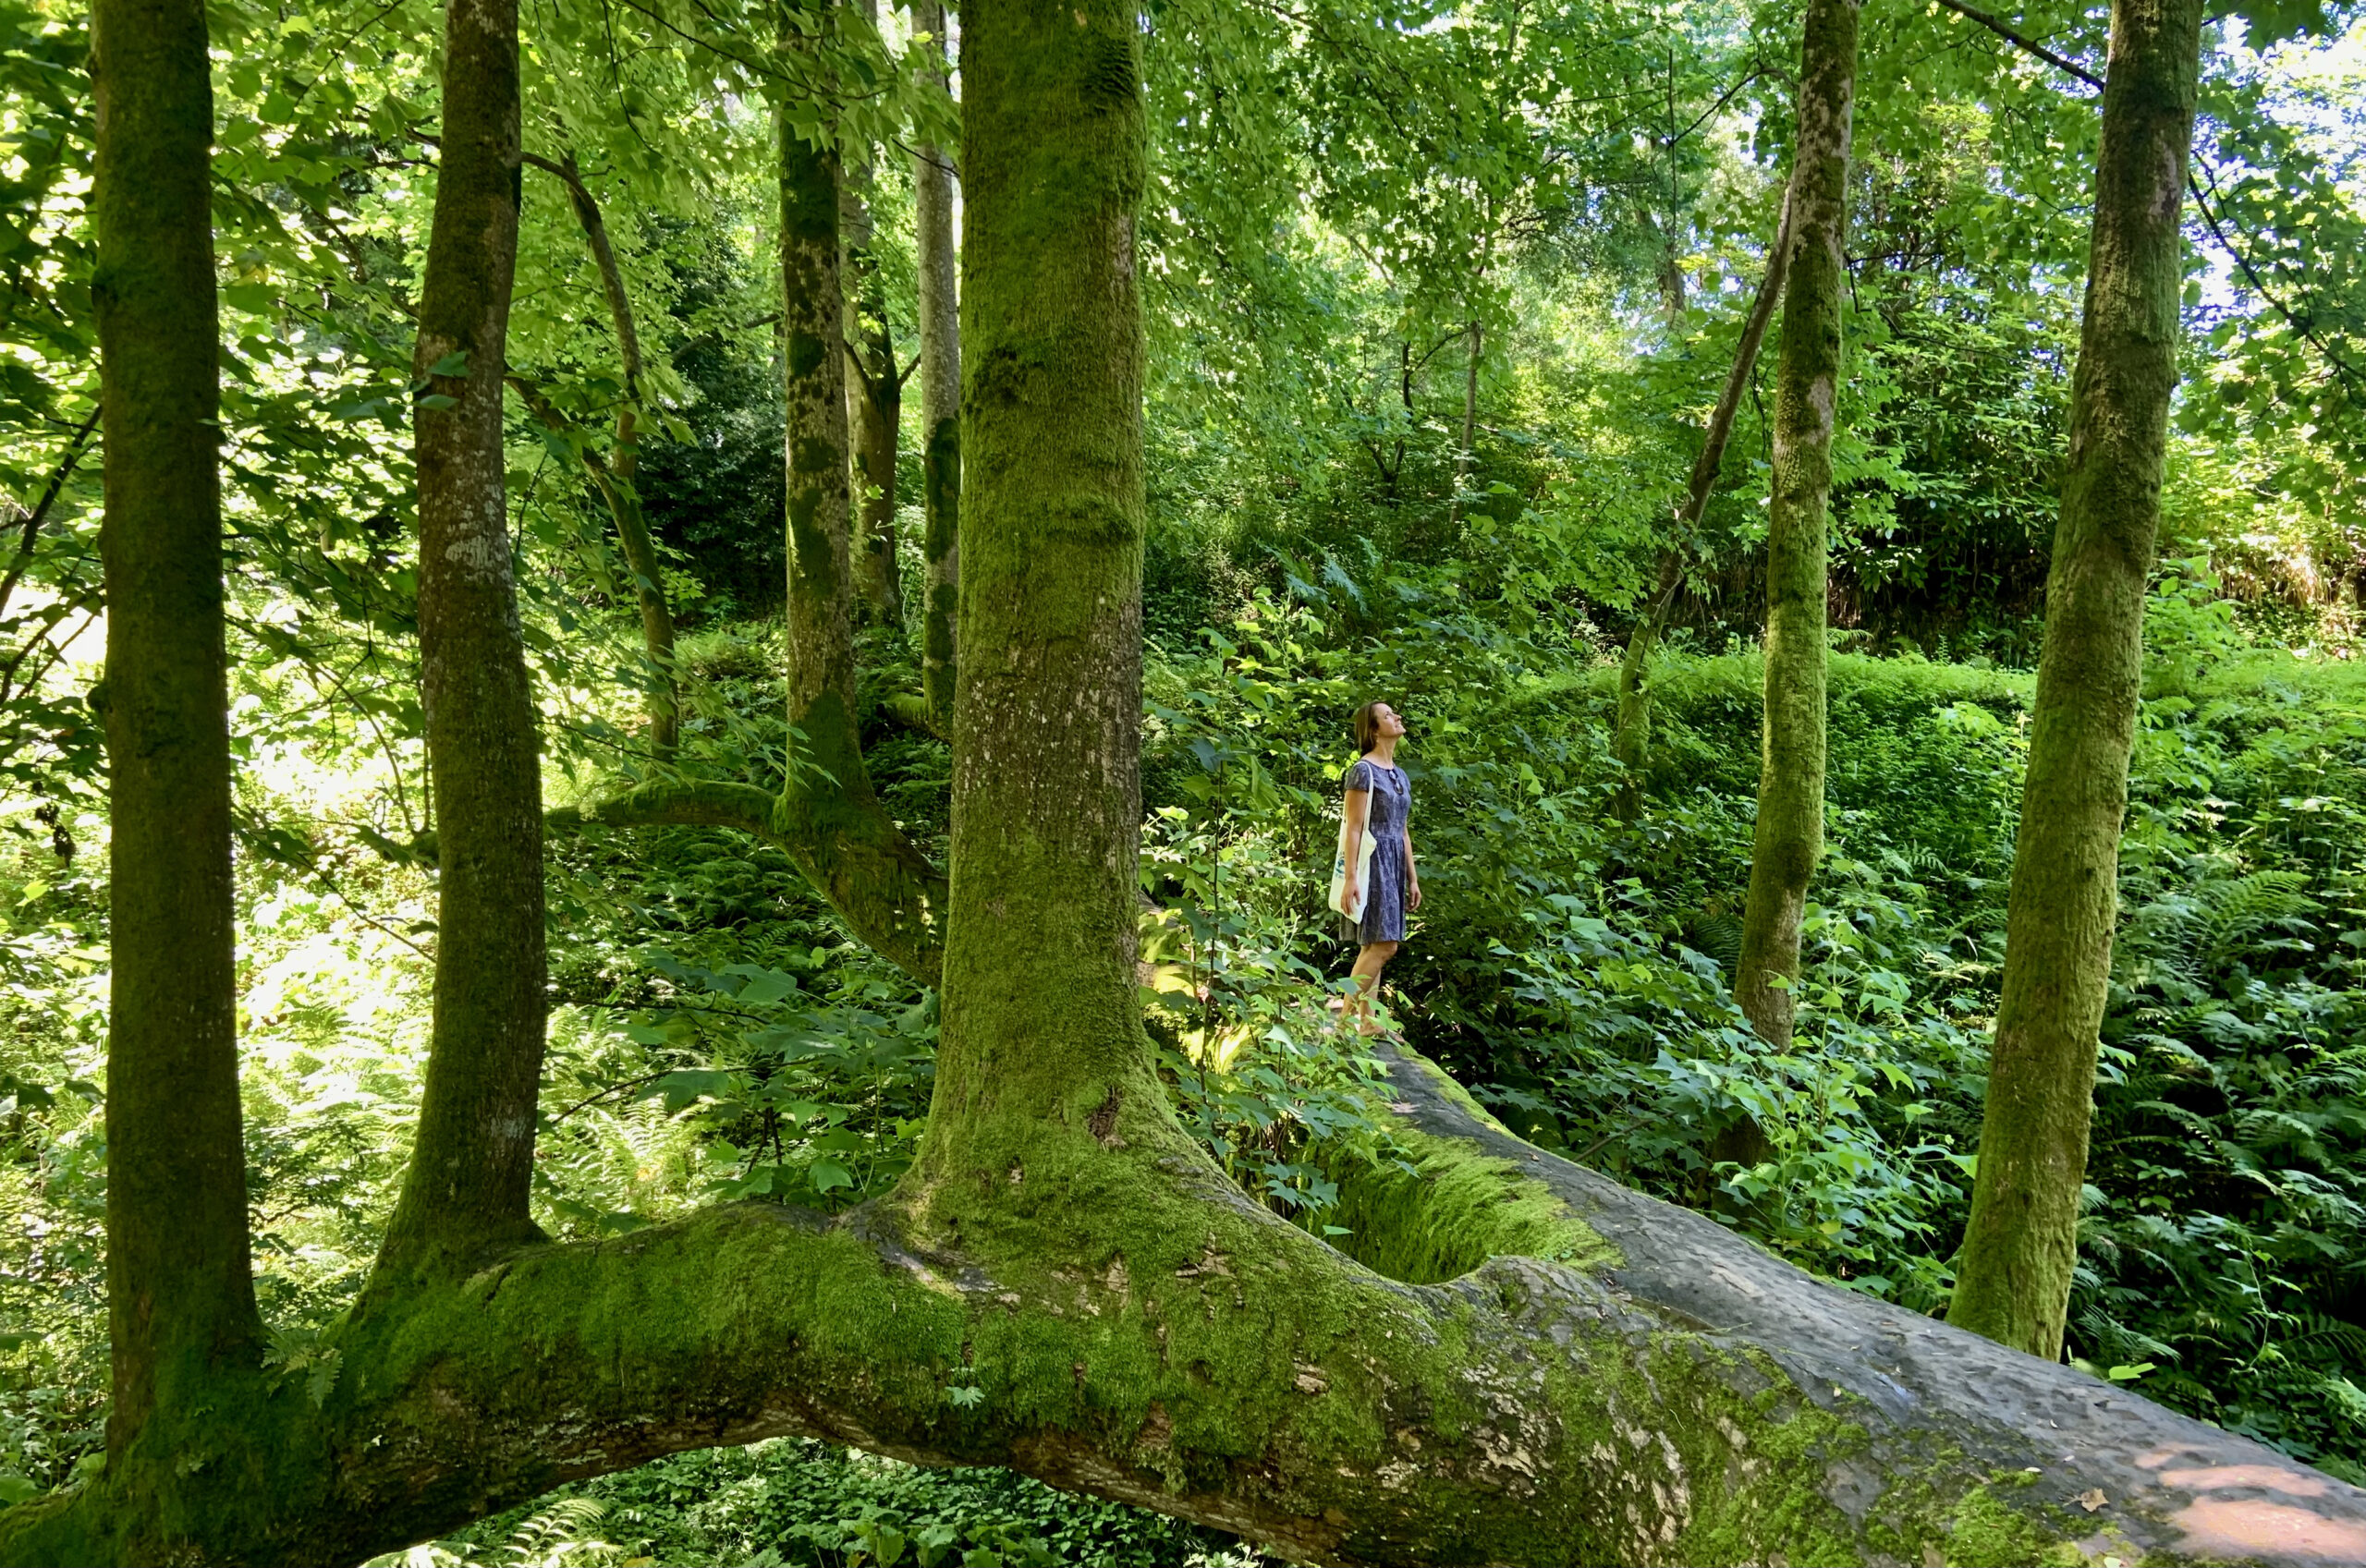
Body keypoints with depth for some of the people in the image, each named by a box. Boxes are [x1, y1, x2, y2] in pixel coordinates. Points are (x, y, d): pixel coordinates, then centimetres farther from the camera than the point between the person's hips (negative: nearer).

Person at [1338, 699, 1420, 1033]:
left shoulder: (1399, 774, 16)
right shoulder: (1363, 770, -9)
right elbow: (1353, 828, -13)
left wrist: (1412, 878, 18)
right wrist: (1350, 878, -18)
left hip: (1394, 863, 8)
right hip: (1373, 859, -8)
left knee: (1372, 945, 8)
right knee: (1383, 945, -11)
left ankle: (1367, 1019, 11)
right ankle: (1346, 1015, -4)